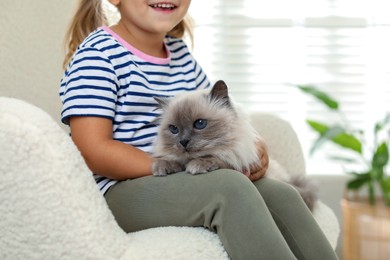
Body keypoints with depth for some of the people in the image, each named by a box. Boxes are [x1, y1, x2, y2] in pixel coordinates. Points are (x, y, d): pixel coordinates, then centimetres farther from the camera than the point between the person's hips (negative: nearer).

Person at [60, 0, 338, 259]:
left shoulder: (180, 52, 14)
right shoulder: (96, 55, -8)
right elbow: (94, 151, -18)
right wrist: (186, 169, -21)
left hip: (188, 182, 7)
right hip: (122, 192, -7)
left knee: (280, 194, -12)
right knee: (229, 186, -30)